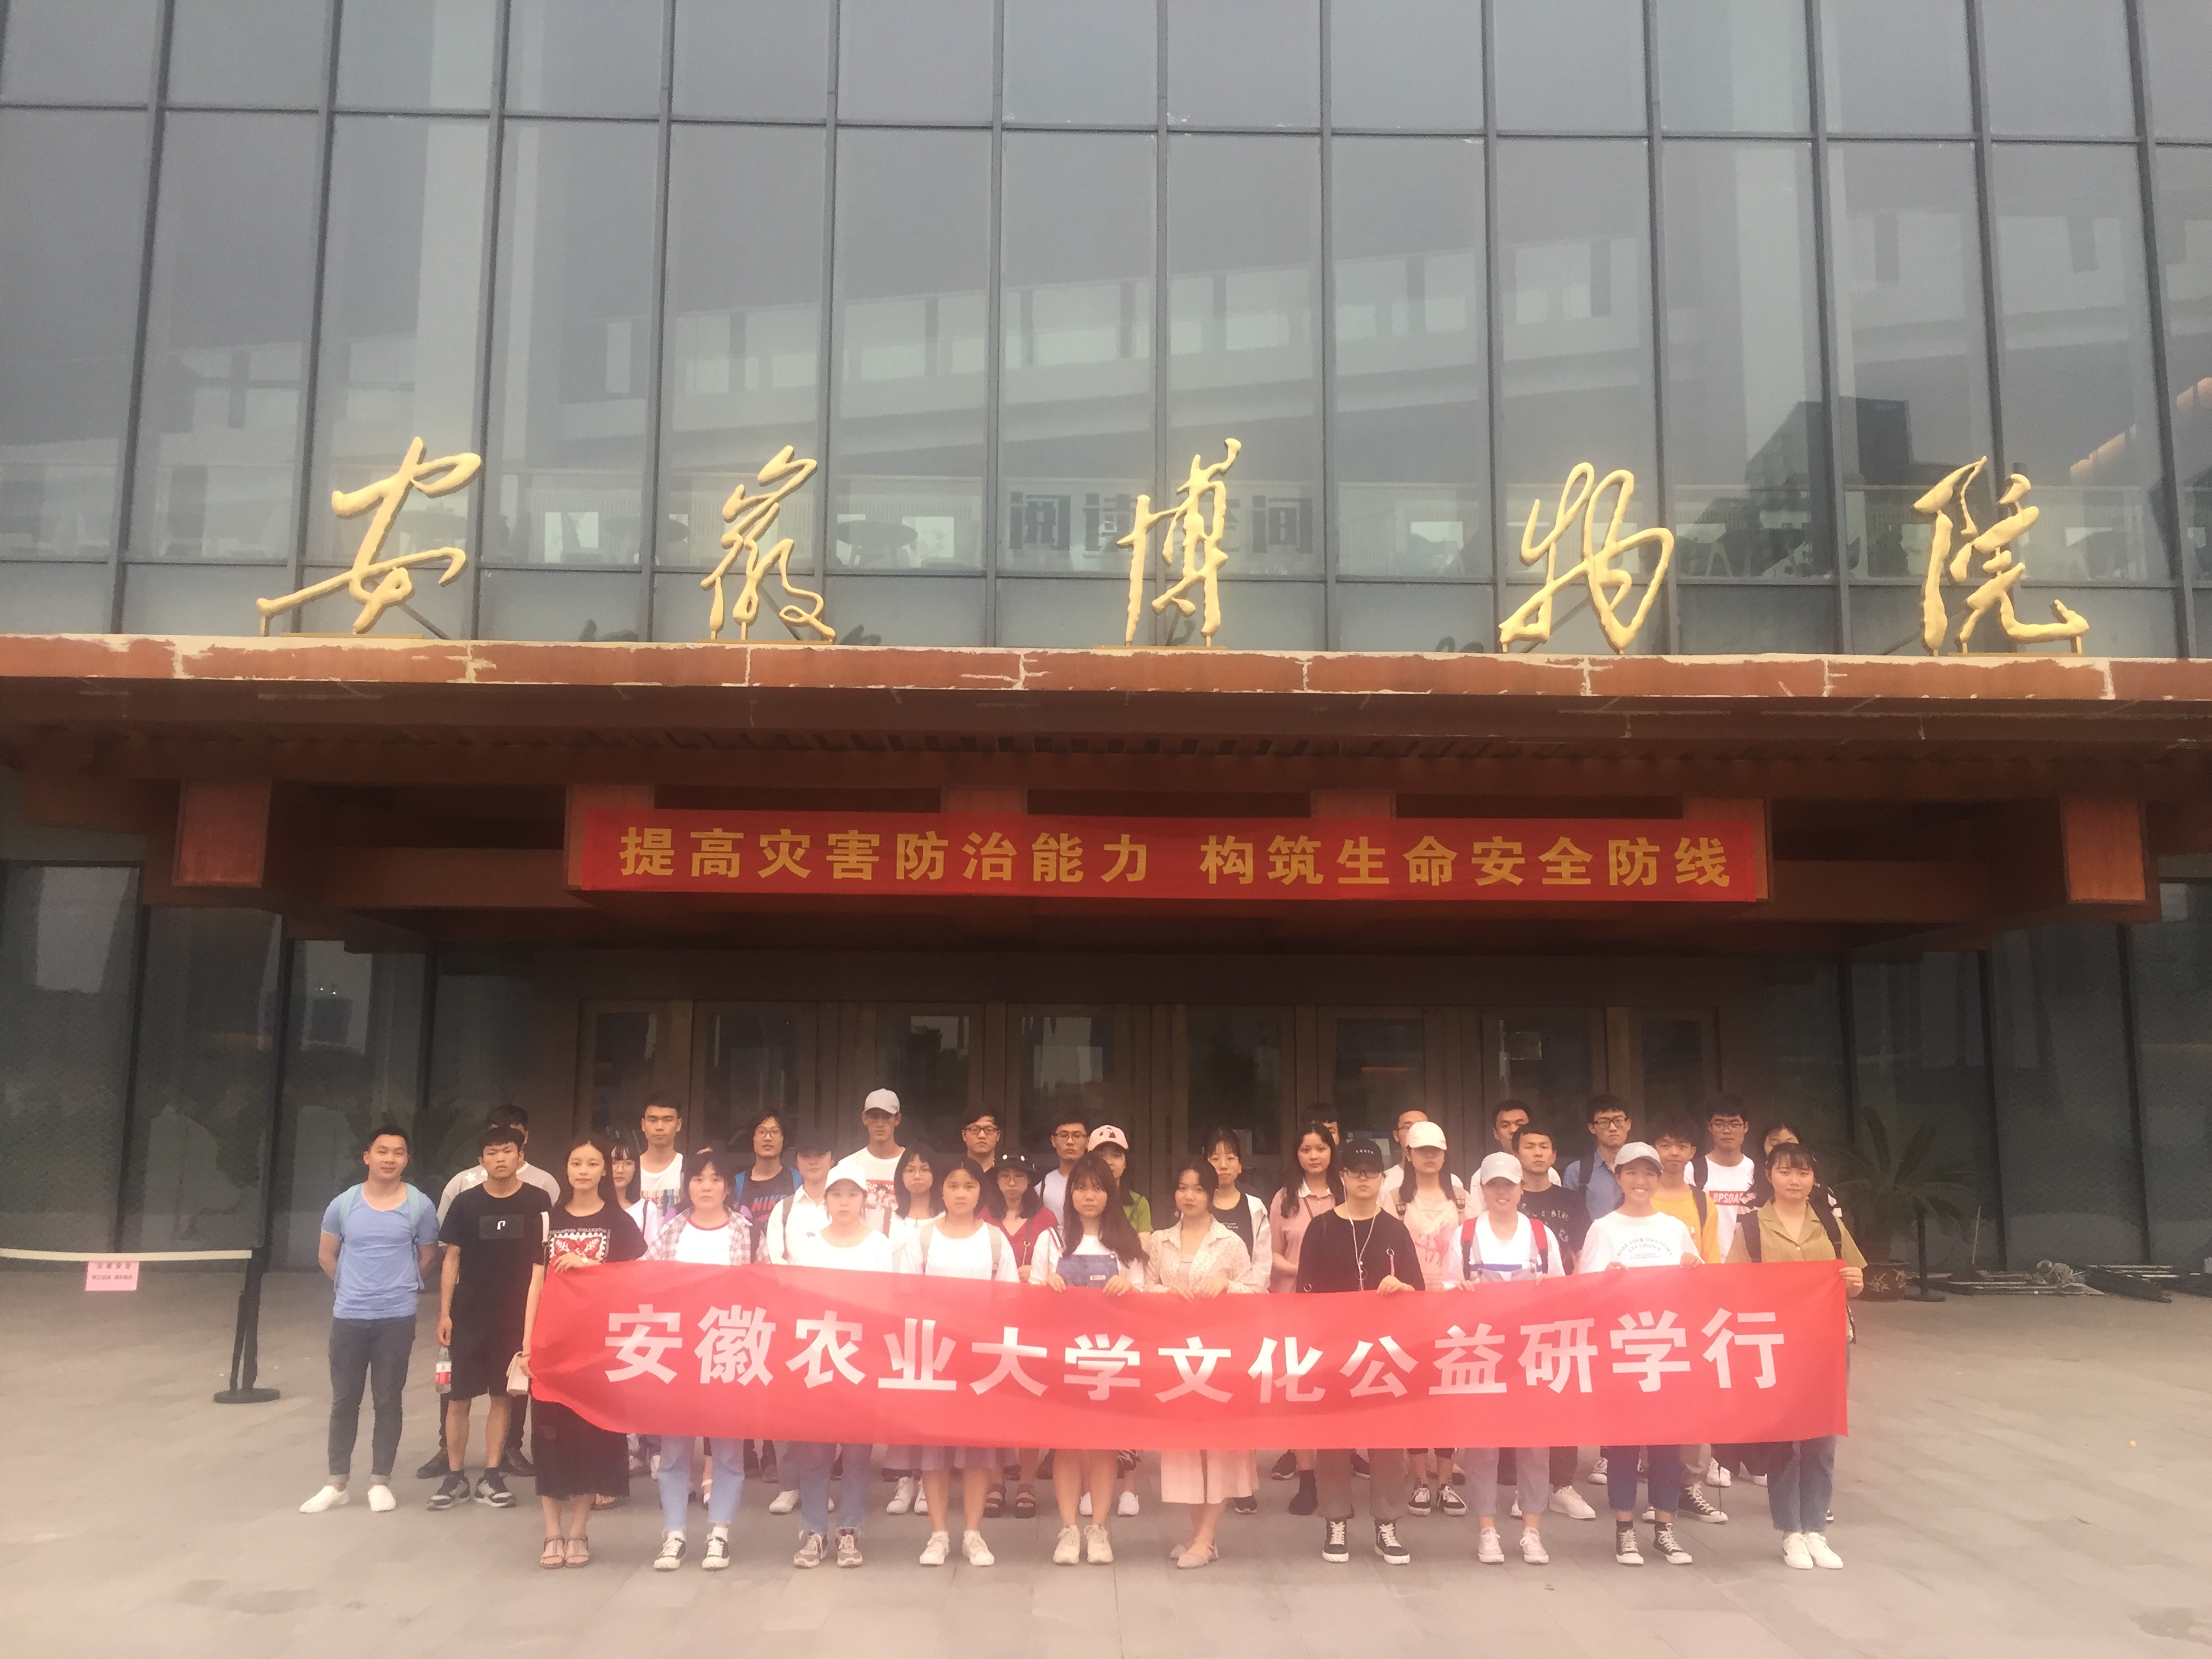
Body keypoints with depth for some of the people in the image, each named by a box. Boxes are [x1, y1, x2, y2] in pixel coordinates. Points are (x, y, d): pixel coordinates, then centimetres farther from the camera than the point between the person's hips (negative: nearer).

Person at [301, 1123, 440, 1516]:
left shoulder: (420, 1206, -5)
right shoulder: (343, 1204, -1)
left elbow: (427, 1255, 9)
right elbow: (326, 1254, 13)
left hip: (397, 1317, -1)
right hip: (349, 1316, 1)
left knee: (388, 1399, 6)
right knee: (344, 1398, 8)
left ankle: (380, 1481, 16)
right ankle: (337, 1483, 18)